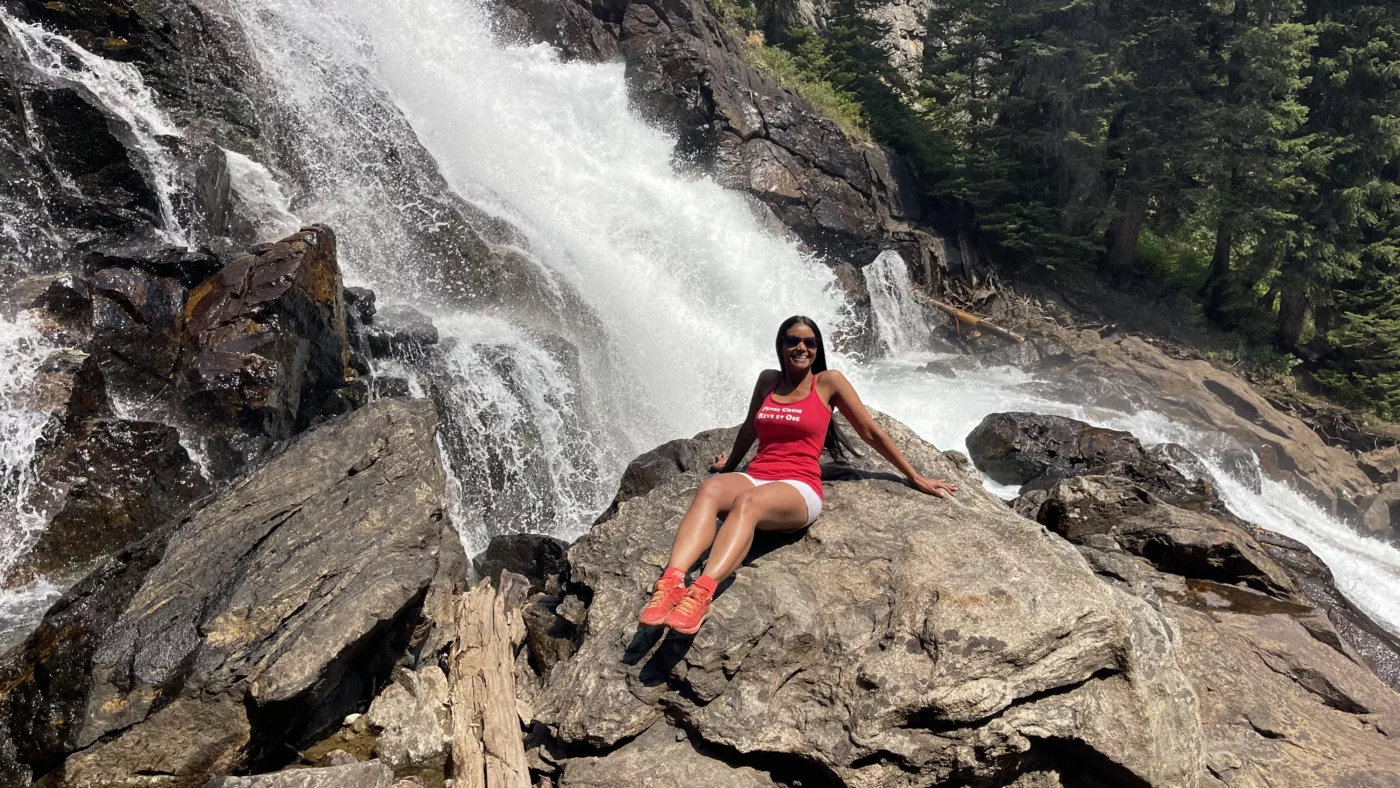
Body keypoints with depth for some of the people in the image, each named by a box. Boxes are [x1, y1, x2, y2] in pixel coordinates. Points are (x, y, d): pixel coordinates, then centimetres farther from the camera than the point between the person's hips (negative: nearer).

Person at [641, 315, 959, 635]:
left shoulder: (829, 381, 8)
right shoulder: (768, 380, 19)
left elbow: (870, 431, 11)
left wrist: (915, 477, 15)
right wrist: (730, 464, 49)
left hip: (799, 488, -3)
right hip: (755, 478, 4)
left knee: (747, 502, -39)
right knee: (710, 489, -33)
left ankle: (702, 593, -58)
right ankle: (671, 582, -53)